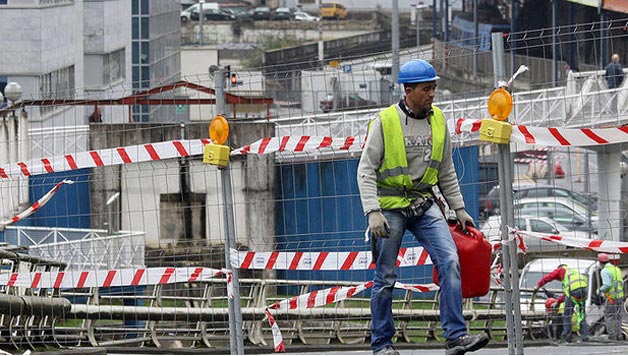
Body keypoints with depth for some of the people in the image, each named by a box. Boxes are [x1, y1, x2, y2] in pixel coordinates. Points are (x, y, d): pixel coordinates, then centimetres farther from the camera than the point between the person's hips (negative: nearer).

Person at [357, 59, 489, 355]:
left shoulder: (437, 120, 6)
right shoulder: (385, 122, -10)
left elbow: (446, 171, 16)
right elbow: (366, 170, -10)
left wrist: (459, 209, 14)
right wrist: (373, 212, -20)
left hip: (424, 204, 4)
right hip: (390, 206, -4)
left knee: (450, 261, -13)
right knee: (385, 278, 2)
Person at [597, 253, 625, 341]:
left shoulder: (605, 271, -12)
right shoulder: (617, 269, 14)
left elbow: (607, 285, -22)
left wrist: (600, 290, -2)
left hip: (611, 297, -8)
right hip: (620, 295, 8)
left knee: (609, 317, -2)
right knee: (617, 317, 14)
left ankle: (612, 336, -7)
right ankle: (619, 335, 14)